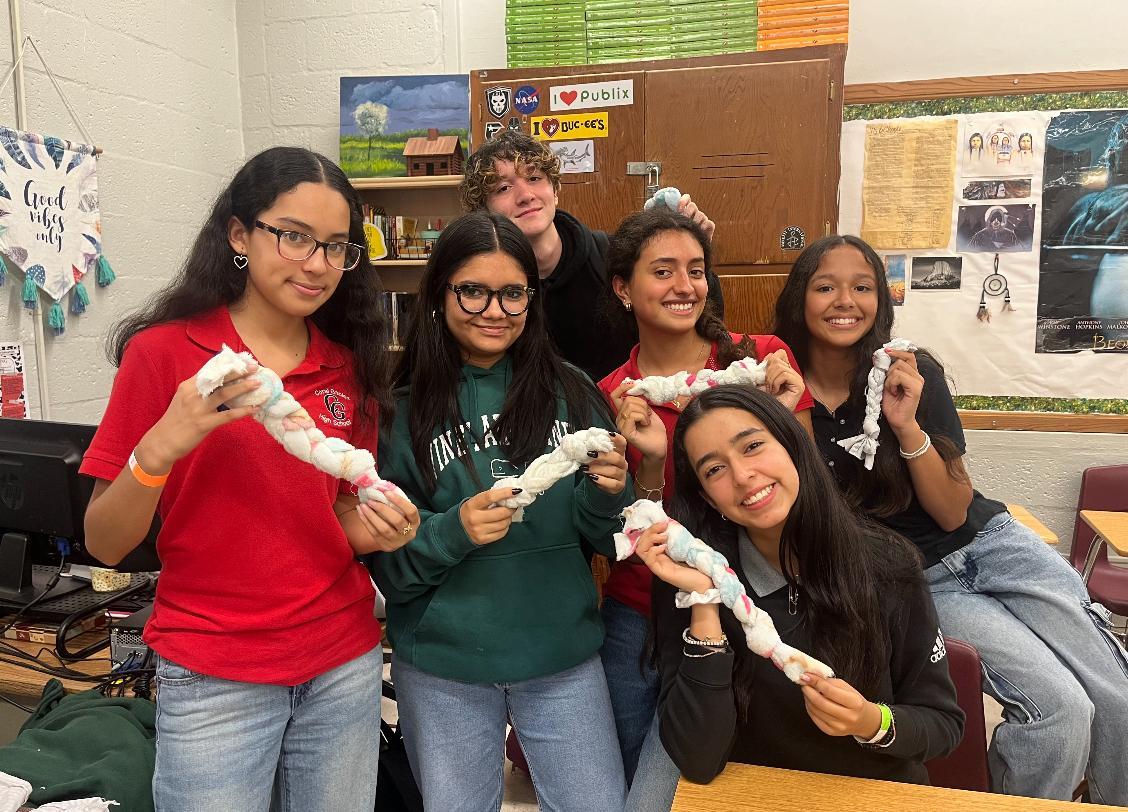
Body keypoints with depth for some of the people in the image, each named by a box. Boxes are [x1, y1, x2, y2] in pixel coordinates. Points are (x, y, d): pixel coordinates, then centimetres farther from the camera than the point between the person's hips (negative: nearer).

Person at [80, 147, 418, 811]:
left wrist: (379, 528, -11)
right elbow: (104, 545, -9)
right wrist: (160, 448, -26)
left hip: (345, 664, 4)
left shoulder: (349, 365, 1)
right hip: (213, 678, -3)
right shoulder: (164, 351, -10)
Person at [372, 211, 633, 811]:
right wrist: (453, 531, -23)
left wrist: (607, 493, -18)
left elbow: (603, 535, 3)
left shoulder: (571, 393, -4)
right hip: (442, 667, 0)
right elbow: (388, 562, -5)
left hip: (564, 656, 1)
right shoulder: (404, 407, -8)